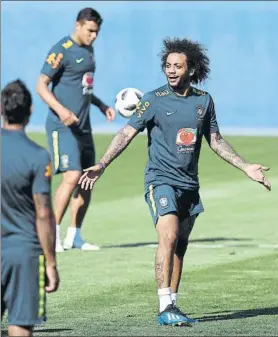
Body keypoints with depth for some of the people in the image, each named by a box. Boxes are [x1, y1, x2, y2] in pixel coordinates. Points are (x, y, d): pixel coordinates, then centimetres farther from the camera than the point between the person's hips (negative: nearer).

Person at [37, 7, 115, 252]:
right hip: (63, 127, -9)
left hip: (83, 127, 9)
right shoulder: (62, 51, -11)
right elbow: (41, 85, -14)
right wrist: (60, 110, -27)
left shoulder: (88, 50, 16)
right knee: (72, 177, -18)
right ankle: (54, 235, -10)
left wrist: (102, 106, 18)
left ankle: (74, 236, 15)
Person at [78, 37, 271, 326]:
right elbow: (126, 134, -7)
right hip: (161, 180, -5)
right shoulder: (154, 100, -6)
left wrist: (246, 167, 16)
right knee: (169, 239, -20)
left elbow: (216, 141, 17)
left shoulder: (203, 100, 6)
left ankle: (172, 306, 19)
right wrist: (101, 165, -17)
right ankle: (165, 308, -21)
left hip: (189, 184, 5)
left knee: (180, 247, 10)